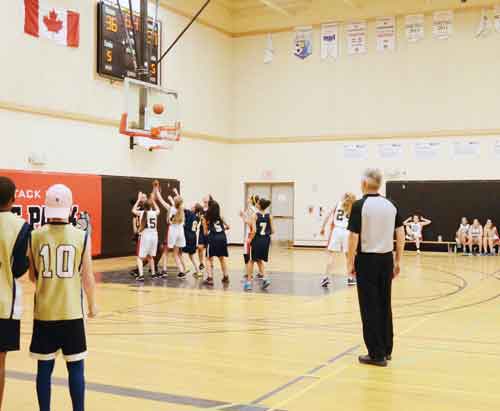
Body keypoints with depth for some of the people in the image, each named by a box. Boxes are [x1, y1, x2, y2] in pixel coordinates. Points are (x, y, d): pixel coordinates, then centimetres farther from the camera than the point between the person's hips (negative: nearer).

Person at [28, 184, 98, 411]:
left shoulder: (34, 236, -3)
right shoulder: (81, 237, -7)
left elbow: (32, 277, 6)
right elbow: (88, 277, -3)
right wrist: (92, 304, 12)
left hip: (44, 312, 2)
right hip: (72, 312, -1)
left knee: (44, 367, 10)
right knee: (75, 367, 7)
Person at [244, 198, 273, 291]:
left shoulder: (255, 215, -10)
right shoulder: (269, 216, 1)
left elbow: (254, 230, -17)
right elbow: (272, 231, 1)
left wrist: (250, 239, -4)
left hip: (257, 239, -3)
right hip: (266, 240, 3)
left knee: (251, 260, 13)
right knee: (259, 260, 21)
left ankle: (249, 281, 15)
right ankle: (265, 278, 5)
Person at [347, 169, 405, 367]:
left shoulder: (360, 205, -11)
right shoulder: (390, 205, 5)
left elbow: (354, 237, -14)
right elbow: (401, 234, 6)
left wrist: (351, 262, -4)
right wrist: (398, 260, 13)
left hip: (367, 259, -5)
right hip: (386, 258, 5)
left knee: (370, 307, 2)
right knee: (385, 305, 14)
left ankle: (377, 354, 5)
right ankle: (386, 350, 22)